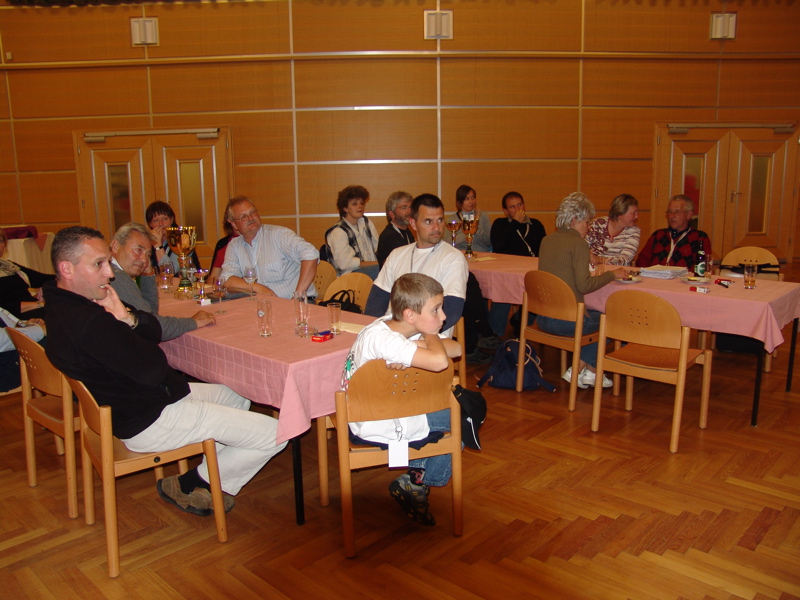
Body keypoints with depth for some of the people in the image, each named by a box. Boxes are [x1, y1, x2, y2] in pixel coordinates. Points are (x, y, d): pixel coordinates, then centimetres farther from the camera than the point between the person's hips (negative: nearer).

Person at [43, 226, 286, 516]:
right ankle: (191, 486, 9)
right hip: (149, 421, -11)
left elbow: (154, 331, 3)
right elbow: (153, 369, -25)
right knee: (275, 434, -10)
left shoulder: (64, 304, 5)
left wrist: (127, 318, -20)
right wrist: (126, 319, -9)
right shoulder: (89, 323, -31)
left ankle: (208, 472, 19)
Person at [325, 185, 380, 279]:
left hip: (372, 269, 7)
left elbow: (378, 248, 12)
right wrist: (376, 264, -16)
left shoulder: (366, 223, 16)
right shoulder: (338, 232, -8)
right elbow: (345, 263, -16)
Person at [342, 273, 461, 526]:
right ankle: (416, 484, 18)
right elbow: (439, 361, -44)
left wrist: (420, 346, -25)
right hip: (377, 430, -8)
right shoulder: (382, 338, -31)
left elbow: (457, 349, -7)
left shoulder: (393, 325, -4)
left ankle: (417, 471, 25)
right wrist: (430, 336, -23)